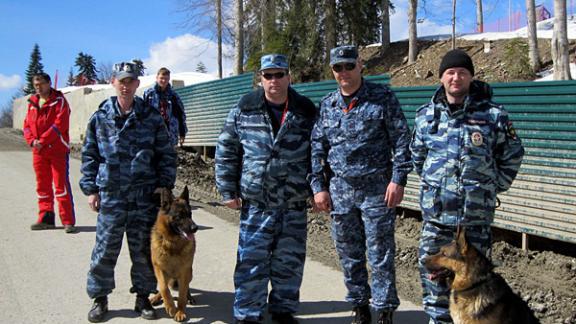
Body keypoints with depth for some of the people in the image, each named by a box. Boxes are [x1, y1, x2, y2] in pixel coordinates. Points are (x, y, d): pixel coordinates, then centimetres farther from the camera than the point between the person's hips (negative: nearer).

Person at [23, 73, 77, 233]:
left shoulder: (59, 101, -5)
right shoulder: (32, 103, 14)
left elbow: (60, 124, -15)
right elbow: (27, 125, 12)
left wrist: (42, 141, -18)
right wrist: (32, 140, -8)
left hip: (58, 149, -6)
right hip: (39, 151, 6)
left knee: (61, 185, -7)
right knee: (42, 186, 11)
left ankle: (68, 221, -4)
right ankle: (46, 219, 21)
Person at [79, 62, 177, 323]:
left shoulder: (151, 118, 3)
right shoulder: (100, 118, 5)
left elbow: (166, 154, 6)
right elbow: (89, 155, 8)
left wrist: (164, 184, -2)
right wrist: (90, 189, 3)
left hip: (145, 194, 0)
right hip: (110, 194, 0)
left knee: (143, 248, 8)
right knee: (105, 248, 4)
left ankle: (143, 297, 23)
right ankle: (99, 298, 20)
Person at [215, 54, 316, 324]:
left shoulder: (306, 111, 2)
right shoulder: (244, 109, 0)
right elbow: (226, 151, 3)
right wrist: (228, 191, -1)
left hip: (294, 203, 1)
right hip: (255, 202, -1)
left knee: (290, 261, 11)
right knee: (251, 261, 3)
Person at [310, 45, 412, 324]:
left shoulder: (383, 97, -2)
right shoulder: (326, 105, 10)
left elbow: (401, 140, -4)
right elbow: (317, 147, 12)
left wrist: (398, 179, -10)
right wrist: (318, 186, 5)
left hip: (377, 189, -4)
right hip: (340, 191, 4)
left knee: (380, 254, 0)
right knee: (348, 254, 12)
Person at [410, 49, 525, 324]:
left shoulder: (492, 115, -3)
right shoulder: (427, 115, 6)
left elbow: (512, 156, 9)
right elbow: (417, 155, 20)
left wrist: (492, 188, 8)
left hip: (476, 216, -2)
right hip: (435, 213, 2)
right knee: (433, 273, 7)